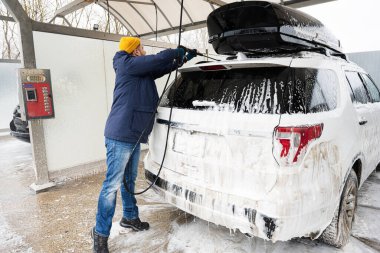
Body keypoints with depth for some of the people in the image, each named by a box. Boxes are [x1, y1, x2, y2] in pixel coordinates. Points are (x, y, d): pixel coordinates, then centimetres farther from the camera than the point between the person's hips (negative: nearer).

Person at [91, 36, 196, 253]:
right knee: (112, 185, -4)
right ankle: (101, 234, 8)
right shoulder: (127, 64, -6)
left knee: (129, 180, 20)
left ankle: (130, 217, 36)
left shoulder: (143, 71, 19)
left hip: (134, 136, 10)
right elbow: (158, 59, -12)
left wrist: (185, 58, 30)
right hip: (120, 136, -9)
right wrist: (176, 52, 6)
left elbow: (163, 67, 30)